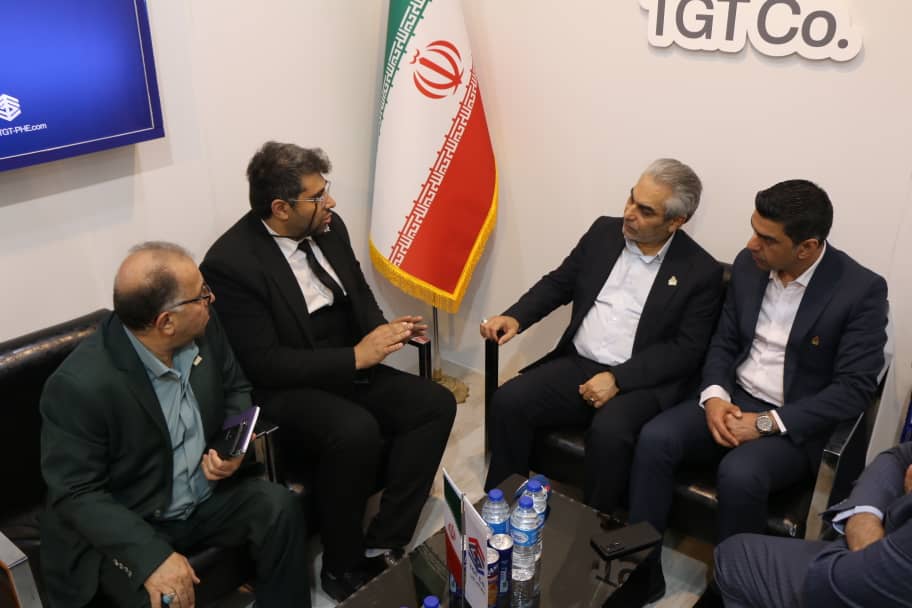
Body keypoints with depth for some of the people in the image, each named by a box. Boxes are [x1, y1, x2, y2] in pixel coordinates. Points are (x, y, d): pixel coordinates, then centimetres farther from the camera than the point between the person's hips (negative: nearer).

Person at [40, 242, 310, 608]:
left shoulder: (203, 329, -10)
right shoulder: (79, 386, -27)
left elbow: (236, 388, 8)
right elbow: (76, 493, -22)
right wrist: (152, 555, -31)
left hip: (206, 497, 5)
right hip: (125, 527, -5)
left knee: (278, 506, -16)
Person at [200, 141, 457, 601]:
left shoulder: (328, 229, 0)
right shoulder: (229, 263, -20)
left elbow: (359, 297, 15)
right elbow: (265, 365, -21)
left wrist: (382, 330, -7)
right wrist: (355, 357, -23)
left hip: (350, 367, 7)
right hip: (286, 387, -7)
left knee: (436, 404, -13)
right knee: (356, 431, -34)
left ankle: (382, 546, -7)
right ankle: (343, 567, -9)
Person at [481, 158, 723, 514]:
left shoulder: (701, 272, -5)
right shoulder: (604, 232, 7)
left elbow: (687, 350, -9)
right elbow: (558, 284, 15)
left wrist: (617, 379, -19)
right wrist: (515, 317, -3)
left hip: (641, 381, -4)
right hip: (577, 364, 5)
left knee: (609, 432, -33)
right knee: (509, 401, -17)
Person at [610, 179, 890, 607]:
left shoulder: (862, 290, -14)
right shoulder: (748, 265, 1)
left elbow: (853, 390, -16)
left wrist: (767, 423, -22)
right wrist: (714, 396, -11)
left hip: (798, 424, -4)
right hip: (734, 401, 5)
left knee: (739, 474, -34)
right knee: (655, 438, -22)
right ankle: (642, 572, -9)